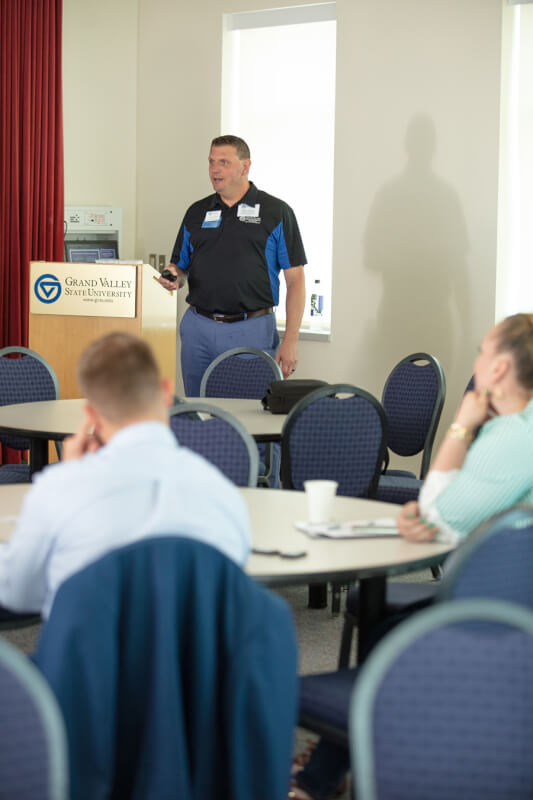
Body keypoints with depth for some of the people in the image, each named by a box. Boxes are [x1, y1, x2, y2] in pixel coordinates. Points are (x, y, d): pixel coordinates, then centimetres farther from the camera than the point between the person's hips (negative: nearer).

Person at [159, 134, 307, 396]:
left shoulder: (276, 213, 0)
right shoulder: (196, 213, 13)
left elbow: (295, 279, -2)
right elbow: (180, 267, 17)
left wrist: (290, 340, -9)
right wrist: (174, 277, -8)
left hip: (252, 333, -4)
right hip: (198, 329, 4)